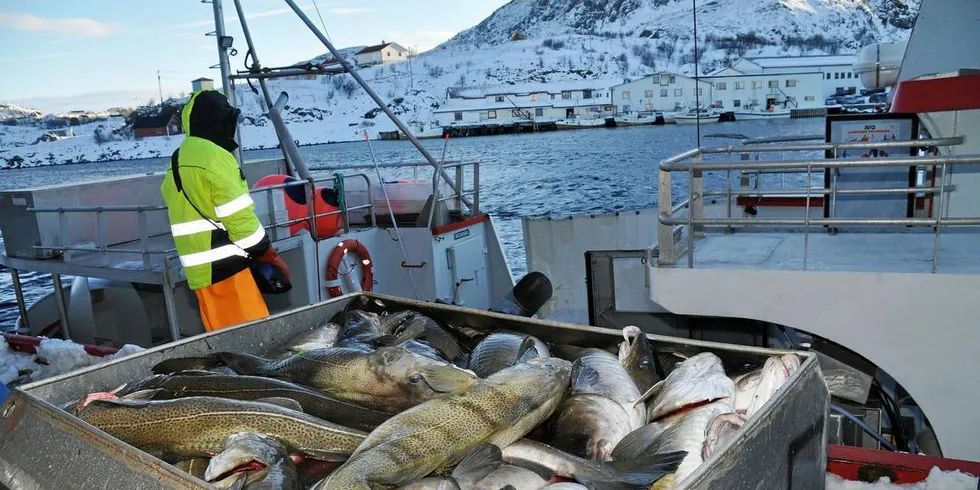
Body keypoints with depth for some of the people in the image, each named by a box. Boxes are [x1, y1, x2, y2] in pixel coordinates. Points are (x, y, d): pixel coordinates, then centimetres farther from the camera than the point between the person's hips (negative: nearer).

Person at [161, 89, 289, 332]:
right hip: (224, 266, -9)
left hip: (199, 270, 9)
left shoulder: (177, 162, 17)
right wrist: (269, 256, -7)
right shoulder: (214, 157, -12)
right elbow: (238, 216, -16)